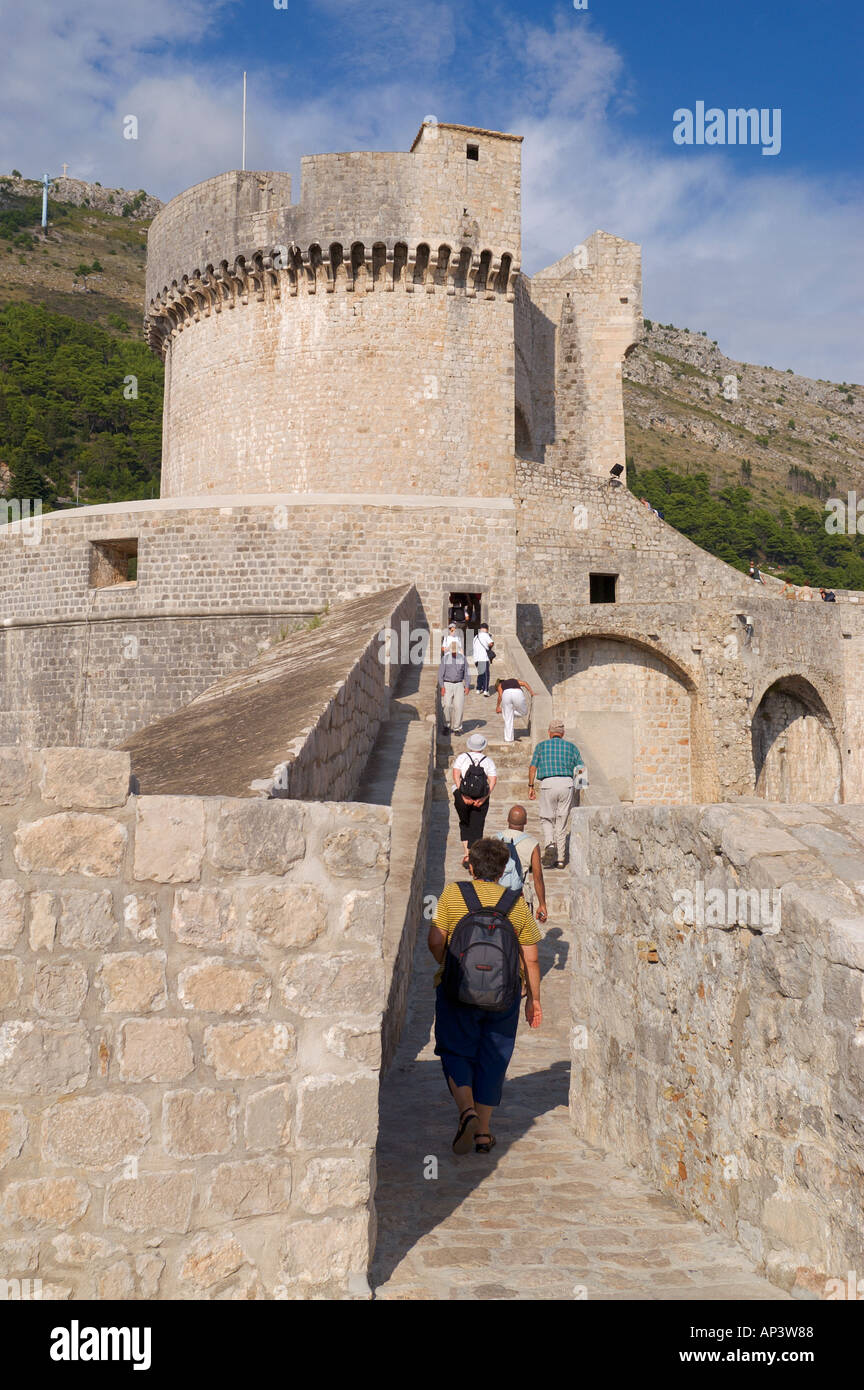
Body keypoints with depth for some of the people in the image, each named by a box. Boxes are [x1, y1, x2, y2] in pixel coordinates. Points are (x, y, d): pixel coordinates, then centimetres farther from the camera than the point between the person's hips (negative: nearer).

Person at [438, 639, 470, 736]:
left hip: (459, 685, 1)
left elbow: (466, 673, 5)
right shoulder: (445, 658, -5)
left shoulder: (462, 658, 1)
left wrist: (467, 686, -3)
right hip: (447, 685, -1)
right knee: (446, 706, -11)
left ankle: (457, 728, -1)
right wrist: (442, 687, -13)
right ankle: (447, 725, 8)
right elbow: (440, 674, -4)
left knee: (458, 706, -10)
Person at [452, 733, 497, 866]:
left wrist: (463, 796, -14)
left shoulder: (462, 757, 2)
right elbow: (493, 781, -7)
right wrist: (483, 799, -11)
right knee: (476, 828, 7)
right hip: (481, 798, 0)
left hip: (462, 796, 0)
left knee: (464, 824, 20)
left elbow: (456, 776, -11)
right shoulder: (488, 761, 5)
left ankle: (466, 853, 8)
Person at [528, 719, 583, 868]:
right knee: (562, 822, 9)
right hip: (567, 784, 1)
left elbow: (532, 767, 3)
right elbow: (581, 769, 8)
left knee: (546, 819, 14)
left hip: (548, 784, -1)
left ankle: (549, 844, -13)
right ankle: (560, 859, 11)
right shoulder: (571, 747, 14)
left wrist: (531, 786, 6)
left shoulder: (542, 745, 11)